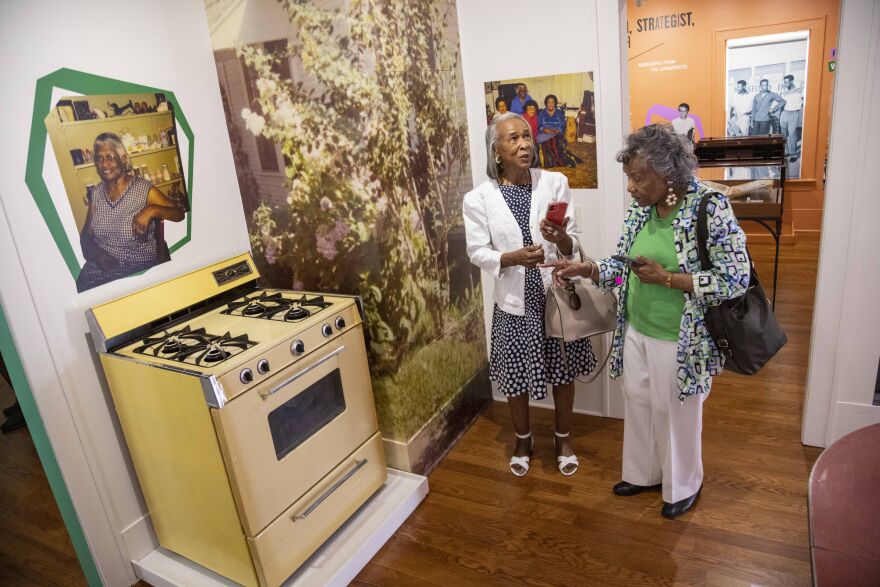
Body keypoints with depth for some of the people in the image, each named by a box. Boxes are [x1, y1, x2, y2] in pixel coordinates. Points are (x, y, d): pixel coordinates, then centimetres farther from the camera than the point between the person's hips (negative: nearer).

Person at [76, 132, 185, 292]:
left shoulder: (144, 189, -4)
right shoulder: (96, 193, 9)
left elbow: (180, 214, -9)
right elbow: (86, 234, 11)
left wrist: (152, 210, -26)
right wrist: (96, 254, -10)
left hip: (139, 266, -4)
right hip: (101, 265, 4)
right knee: (82, 286, -21)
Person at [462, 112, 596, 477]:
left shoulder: (555, 183, -6)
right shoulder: (478, 198, -9)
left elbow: (572, 245, -4)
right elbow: (477, 251, -7)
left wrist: (561, 238, -27)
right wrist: (513, 258, -24)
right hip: (515, 301, -1)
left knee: (563, 373, 17)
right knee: (516, 378, 15)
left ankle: (563, 438, 42)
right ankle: (523, 440, 42)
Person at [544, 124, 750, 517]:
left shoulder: (710, 208, -19)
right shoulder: (640, 208, 0)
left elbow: (736, 279, -20)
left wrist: (666, 278, -25)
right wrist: (585, 269, -10)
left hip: (680, 341, -6)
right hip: (636, 332, 6)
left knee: (676, 413, 12)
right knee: (638, 404, 20)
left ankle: (683, 486, 39)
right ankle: (644, 473, 45)